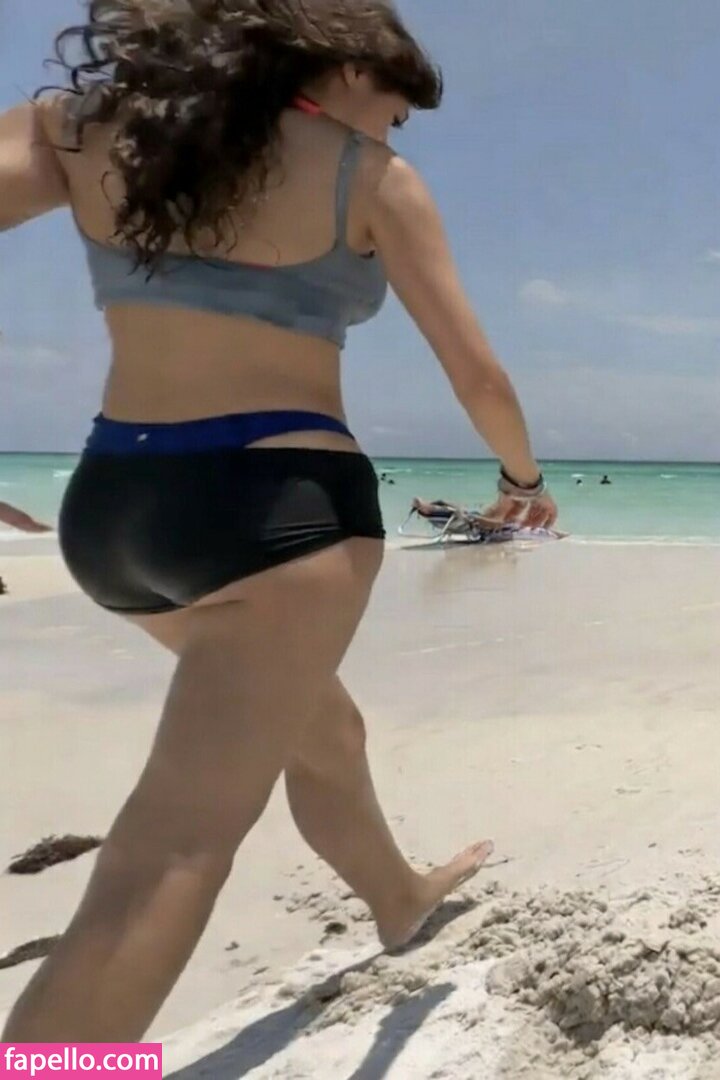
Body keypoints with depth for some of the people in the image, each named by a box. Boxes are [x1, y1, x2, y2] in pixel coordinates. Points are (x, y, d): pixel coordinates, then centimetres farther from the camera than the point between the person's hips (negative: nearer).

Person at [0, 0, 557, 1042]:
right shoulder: (373, 180, 0)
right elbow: (478, 376, 3)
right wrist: (524, 477, 23)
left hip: (110, 504, 7)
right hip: (280, 501, -6)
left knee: (322, 730, 27)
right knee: (185, 837, -5)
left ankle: (400, 897, 52)